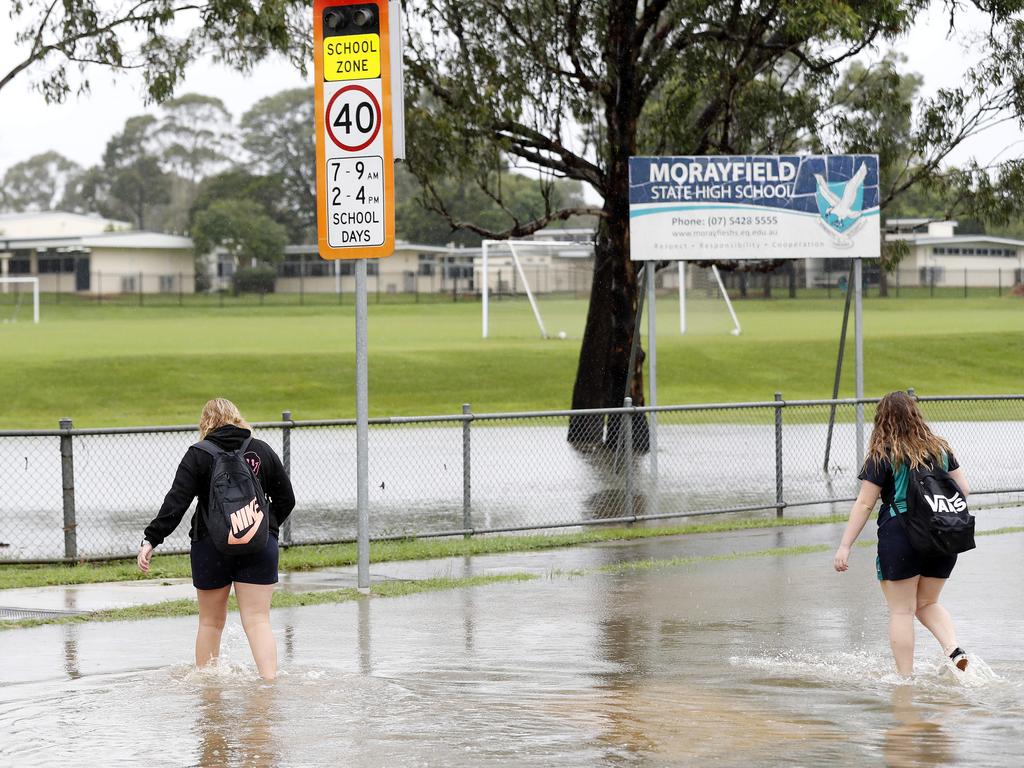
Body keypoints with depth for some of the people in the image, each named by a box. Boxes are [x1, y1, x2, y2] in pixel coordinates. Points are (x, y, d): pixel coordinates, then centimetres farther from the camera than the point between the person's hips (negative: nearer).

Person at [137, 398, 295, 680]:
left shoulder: (198, 456, -3)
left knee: (211, 621, 15)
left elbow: (175, 503, -11)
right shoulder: (262, 451, 5)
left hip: (211, 545, -1)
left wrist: (151, 540, -11)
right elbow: (286, 499, 9)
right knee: (258, 622, -1)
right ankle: (270, 681, -16)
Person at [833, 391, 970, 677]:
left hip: (900, 536, -5)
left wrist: (845, 546, -6)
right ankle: (954, 649, -2)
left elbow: (864, 504, -8)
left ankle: (906, 677, 4)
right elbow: (963, 490, 11)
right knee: (927, 604, 21)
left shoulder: (882, 456, -7)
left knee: (901, 611, 4)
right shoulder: (939, 448, 7)